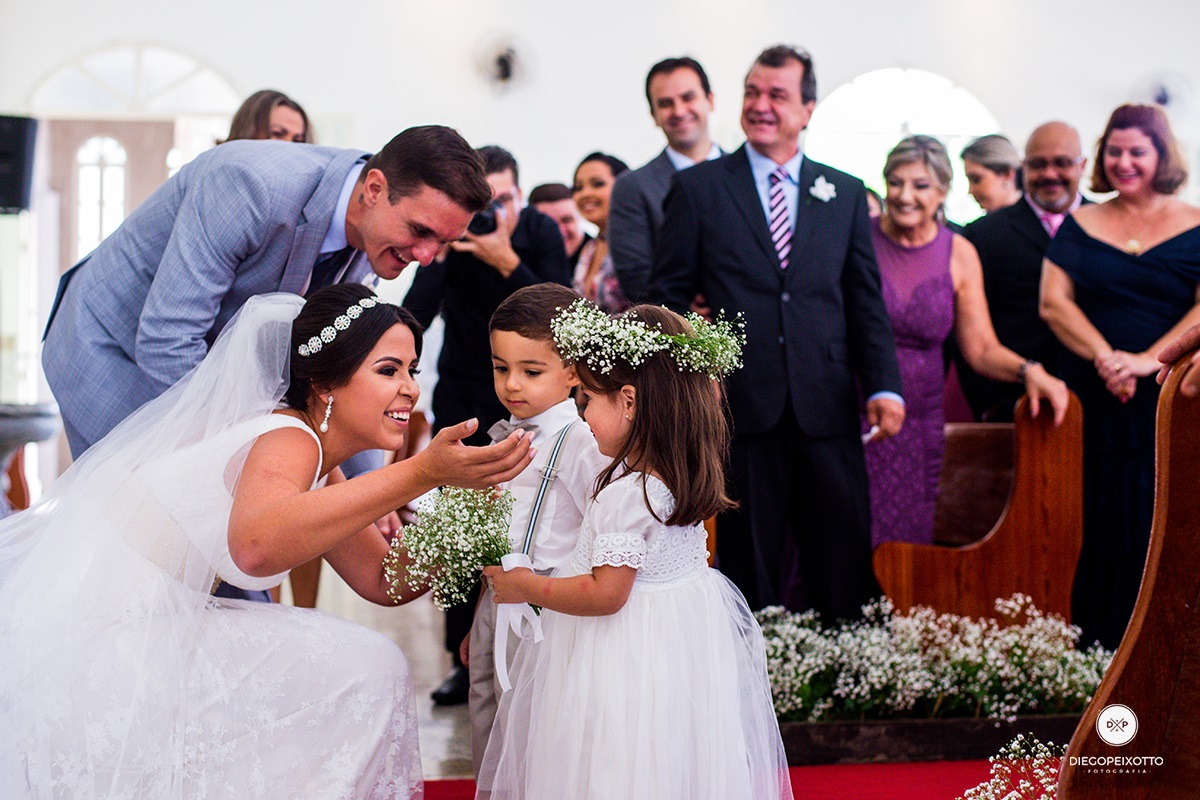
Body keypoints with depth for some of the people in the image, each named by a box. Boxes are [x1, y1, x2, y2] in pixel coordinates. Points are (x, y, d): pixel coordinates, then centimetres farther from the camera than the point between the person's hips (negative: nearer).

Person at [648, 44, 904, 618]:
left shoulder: (846, 194, 12)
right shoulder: (697, 188, 6)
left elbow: (866, 302, 11)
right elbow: (667, 296, 6)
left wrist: (884, 386, -2)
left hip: (827, 412, 2)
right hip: (741, 408, -2)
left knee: (845, 570, 4)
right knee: (750, 573, 7)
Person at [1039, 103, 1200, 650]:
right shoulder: (1079, 227, 12)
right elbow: (1054, 302, 2)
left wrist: (1148, 361, -17)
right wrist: (1105, 357, -13)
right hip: (1093, 401, 1)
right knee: (1097, 528, 0)